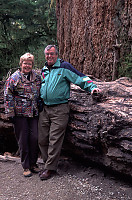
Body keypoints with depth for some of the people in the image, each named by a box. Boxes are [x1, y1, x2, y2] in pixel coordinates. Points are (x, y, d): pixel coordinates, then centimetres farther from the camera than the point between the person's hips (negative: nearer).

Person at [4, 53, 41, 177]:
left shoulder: (37, 77, 9)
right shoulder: (14, 78, -3)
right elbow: (8, 96, -4)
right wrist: (10, 113, -8)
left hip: (34, 113, 3)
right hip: (20, 114, -3)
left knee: (35, 138, 2)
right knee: (23, 140, 3)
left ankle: (33, 163, 20)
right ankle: (26, 167, 15)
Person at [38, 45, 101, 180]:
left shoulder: (64, 66, -3)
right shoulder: (44, 70, 16)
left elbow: (80, 78, -6)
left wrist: (92, 87, -18)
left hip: (59, 109, -6)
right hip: (45, 109, 6)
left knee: (55, 140, -3)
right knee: (42, 139, 8)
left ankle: (50, 168, 8)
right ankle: (47, 162, 25)